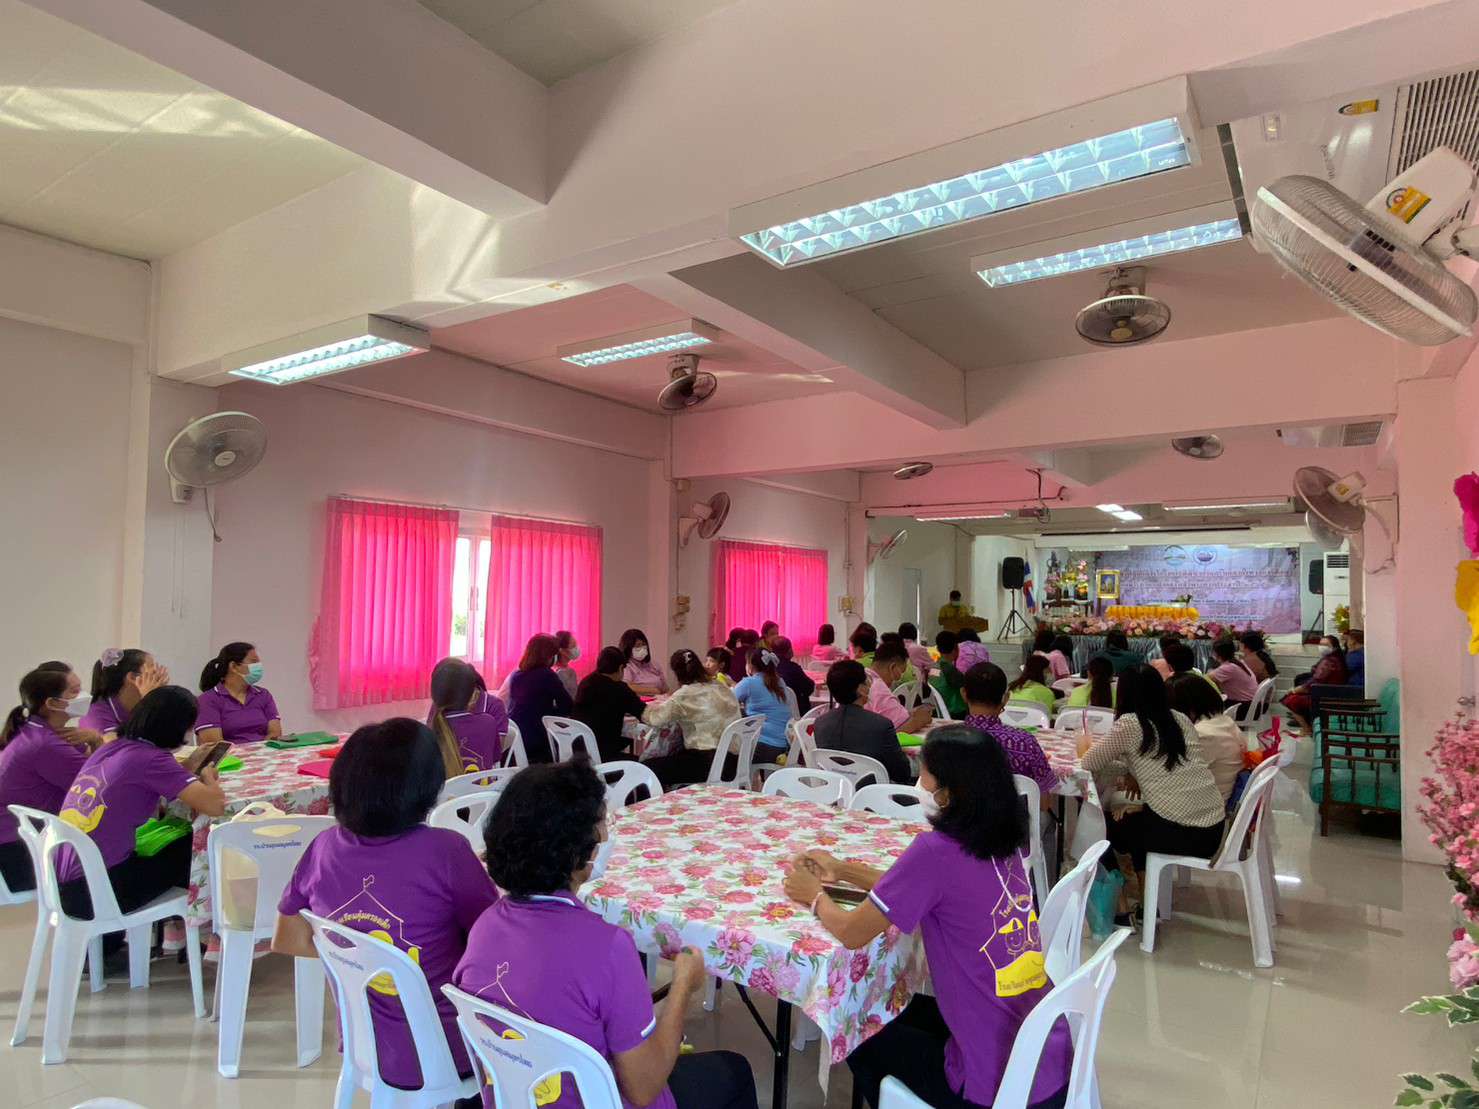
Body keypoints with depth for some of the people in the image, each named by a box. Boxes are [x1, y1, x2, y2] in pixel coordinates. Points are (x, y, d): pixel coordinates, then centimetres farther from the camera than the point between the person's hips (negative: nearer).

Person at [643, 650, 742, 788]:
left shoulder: (685, 694, -12)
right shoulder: (722, 688, 8)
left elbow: (654, 718, -17)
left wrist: (661, 705, 7)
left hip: (709, 764, -8)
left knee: (650, 767, 7)